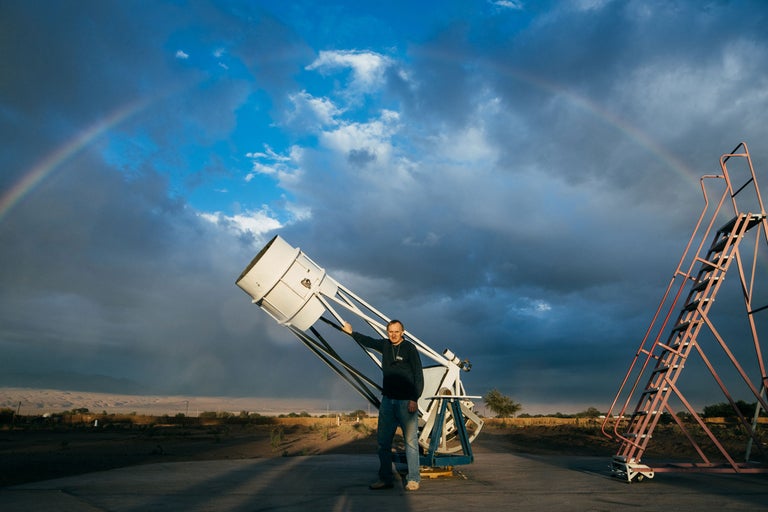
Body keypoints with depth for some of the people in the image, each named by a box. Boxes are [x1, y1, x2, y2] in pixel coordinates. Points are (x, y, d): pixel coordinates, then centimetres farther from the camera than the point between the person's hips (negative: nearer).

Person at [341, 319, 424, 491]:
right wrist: (352, 332, 36)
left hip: (406, 402, -6)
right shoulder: (385, 345, 9)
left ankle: (413, 479, 5)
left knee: (410, 441, -3)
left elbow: (419, 375, -8)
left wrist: (414, 399, -15)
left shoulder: (409, 349, -6)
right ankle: (385, 478, 17)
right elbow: (368, 341, 28)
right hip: (388, 400, 6)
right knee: (383, 441, 8)